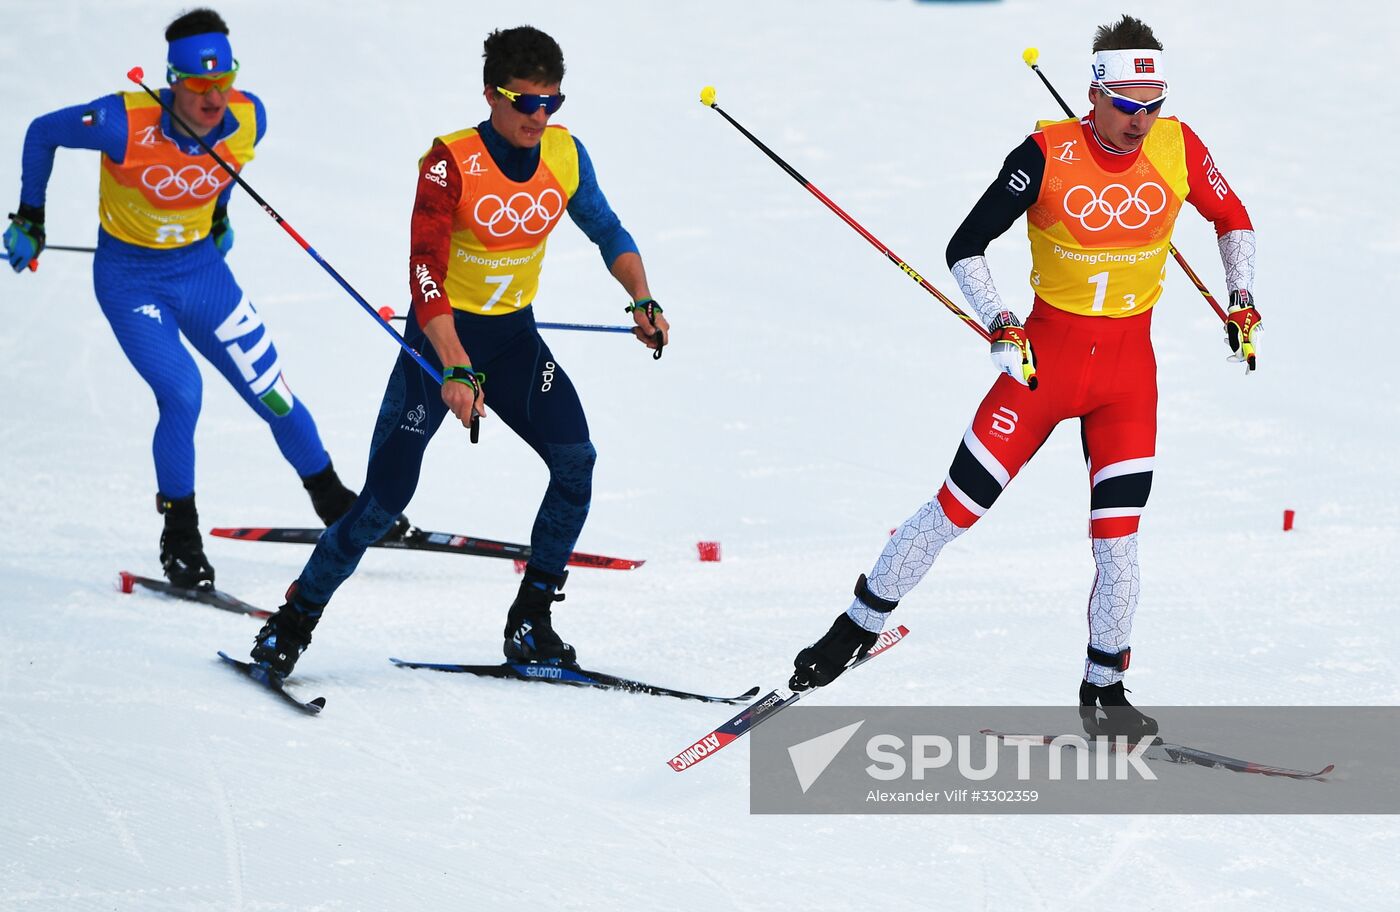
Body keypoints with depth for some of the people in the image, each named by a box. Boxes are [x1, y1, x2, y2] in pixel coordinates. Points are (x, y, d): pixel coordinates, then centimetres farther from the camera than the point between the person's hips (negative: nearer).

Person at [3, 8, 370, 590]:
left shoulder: (248, 119, -16)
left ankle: (333, 503, 29)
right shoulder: (125, 123, -28)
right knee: (181, 392, -23)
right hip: (130, 279, -4)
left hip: (201, 268, 4)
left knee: (273, 394, 4)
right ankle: (179, 538, -3)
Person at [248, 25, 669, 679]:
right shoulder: (451, 164, -20)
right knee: (385, 497, -10)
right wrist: (455, 369, -37)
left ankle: (530, 623, -4)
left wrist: (642, 300, -4)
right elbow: (425, 276, -27)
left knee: (576, 460, -17)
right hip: (441, 338, -4)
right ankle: (295, 621, 7)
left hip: (514, 337, 4)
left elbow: (607, 232, 13)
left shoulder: (564, 155, -4)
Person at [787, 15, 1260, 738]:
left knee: (1117, 538, -3)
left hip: (1129, 368, 2)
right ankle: (857, 628, 16)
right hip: (1047, 355, -2)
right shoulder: (1049, 156, -15)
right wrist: (1001, 329, -21)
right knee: (957, 507, -1)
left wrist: (1243, 302, 5)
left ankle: (1103, 691, 14)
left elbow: (1233, 218, 14)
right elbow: (965, 249, -9)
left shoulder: (1177, 150, -6)